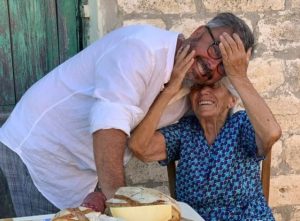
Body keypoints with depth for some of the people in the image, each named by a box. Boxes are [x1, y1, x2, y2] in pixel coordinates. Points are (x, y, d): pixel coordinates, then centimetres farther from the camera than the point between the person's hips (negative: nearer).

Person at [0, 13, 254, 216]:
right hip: (37, 147, -7)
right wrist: (116, 196, -38)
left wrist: (108, 194, -12)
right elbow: (109, 120, -34)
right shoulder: (143, 45, -24)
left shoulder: (186, 96, 1)